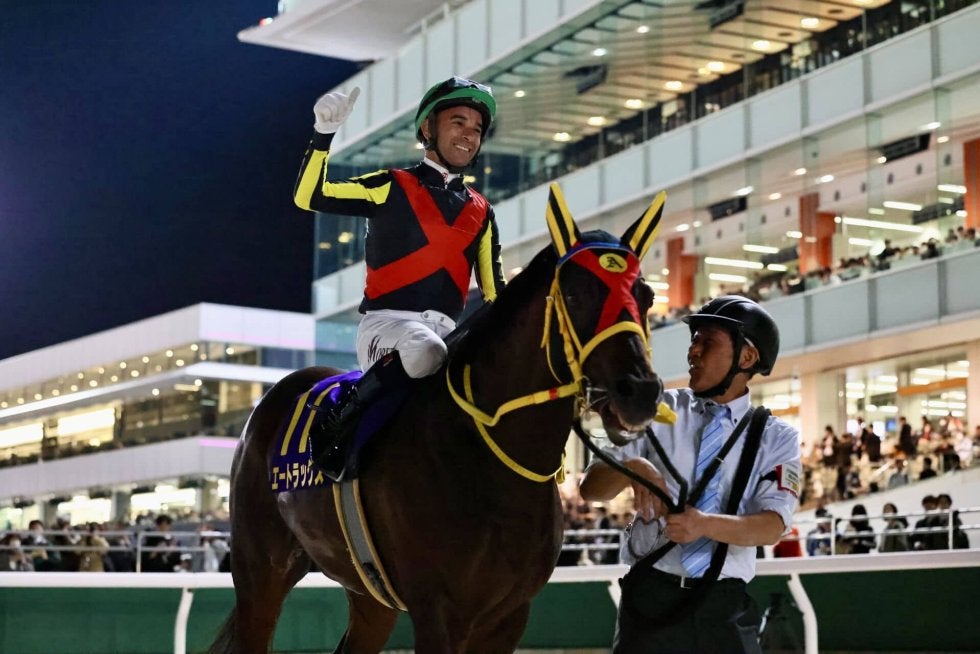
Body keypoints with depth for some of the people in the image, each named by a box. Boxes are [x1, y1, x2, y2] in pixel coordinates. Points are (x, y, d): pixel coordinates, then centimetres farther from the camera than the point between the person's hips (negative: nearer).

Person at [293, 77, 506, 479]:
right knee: (425, 352, -37)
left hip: (446, 330, 5)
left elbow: (494, 294, 20)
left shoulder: (481, 213, 18)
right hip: (386, 323, -5)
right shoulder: (391, 188, 6)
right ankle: (338, 421, -21)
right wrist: (324, 133, -15)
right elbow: (308, 197, -3)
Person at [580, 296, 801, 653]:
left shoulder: (777, 437, 3)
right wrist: (632, 468, -22)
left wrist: (705, 524, -29)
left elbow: (773, 526, -11)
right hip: (652, 596, 0)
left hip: (726, 606, 0)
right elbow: (590, 487, 0)